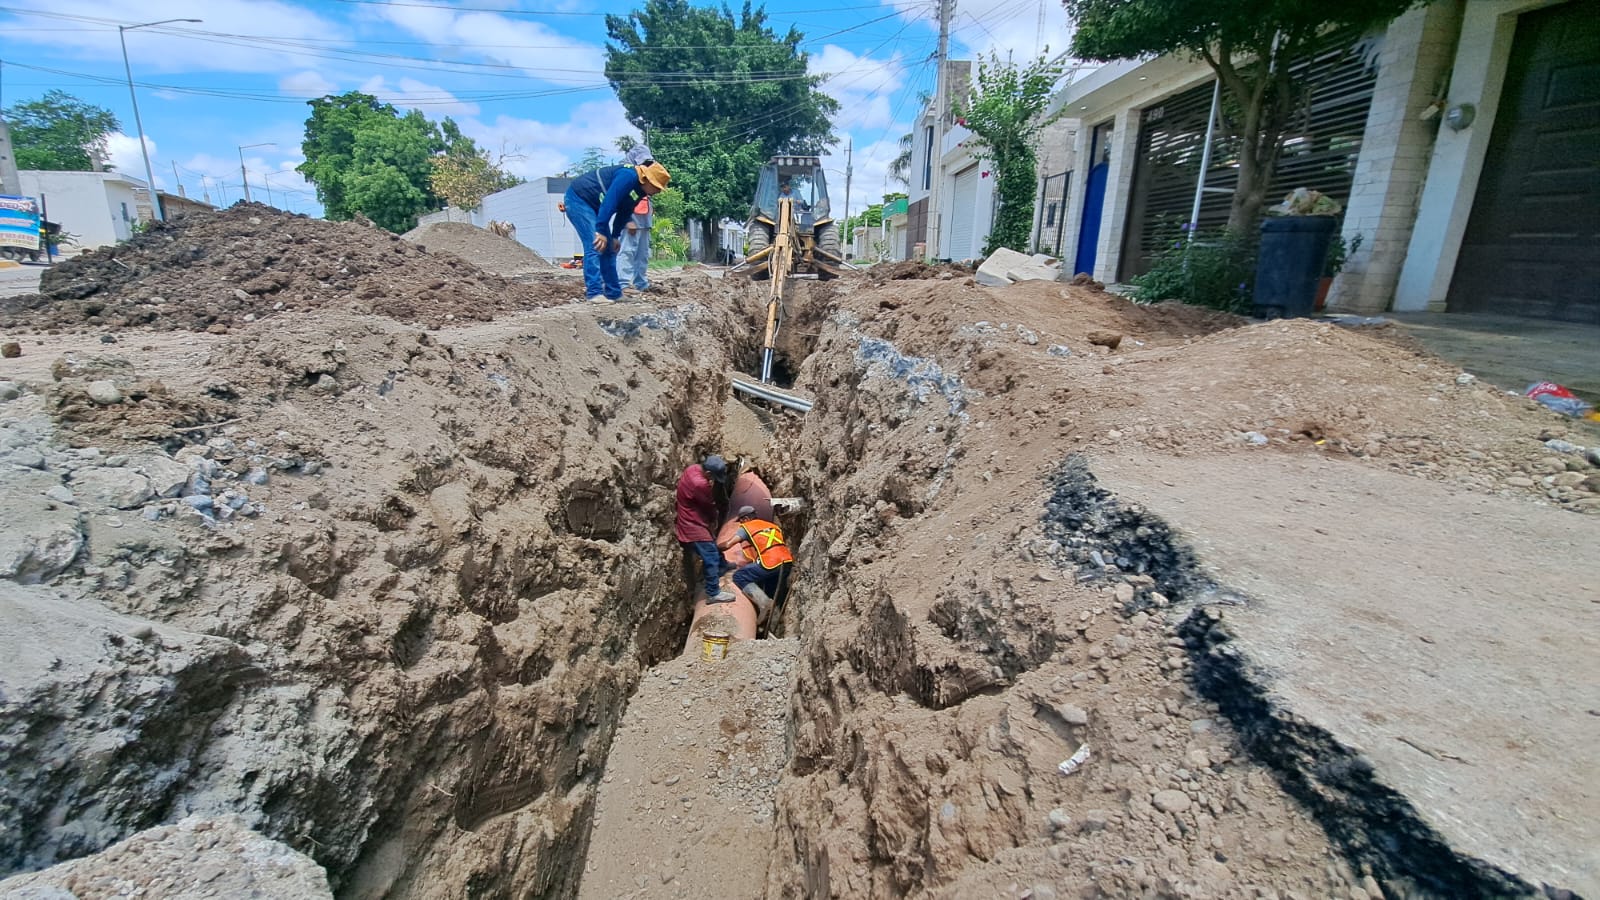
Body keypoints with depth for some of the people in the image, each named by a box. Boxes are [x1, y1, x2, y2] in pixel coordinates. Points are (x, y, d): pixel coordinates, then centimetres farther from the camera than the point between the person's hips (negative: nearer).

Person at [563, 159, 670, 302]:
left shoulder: (640, 189, 6)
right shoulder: (628, 176, -25)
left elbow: (624, 212, 12)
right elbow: (609, 202, -31)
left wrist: (616, 235, 8)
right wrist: (601, 231, -31)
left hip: (592, 205, 10)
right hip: (578, 198, -10)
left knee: (608, 248, 8)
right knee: (595, 246, -19)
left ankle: (614, 293, 12)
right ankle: (593, 293, -19)